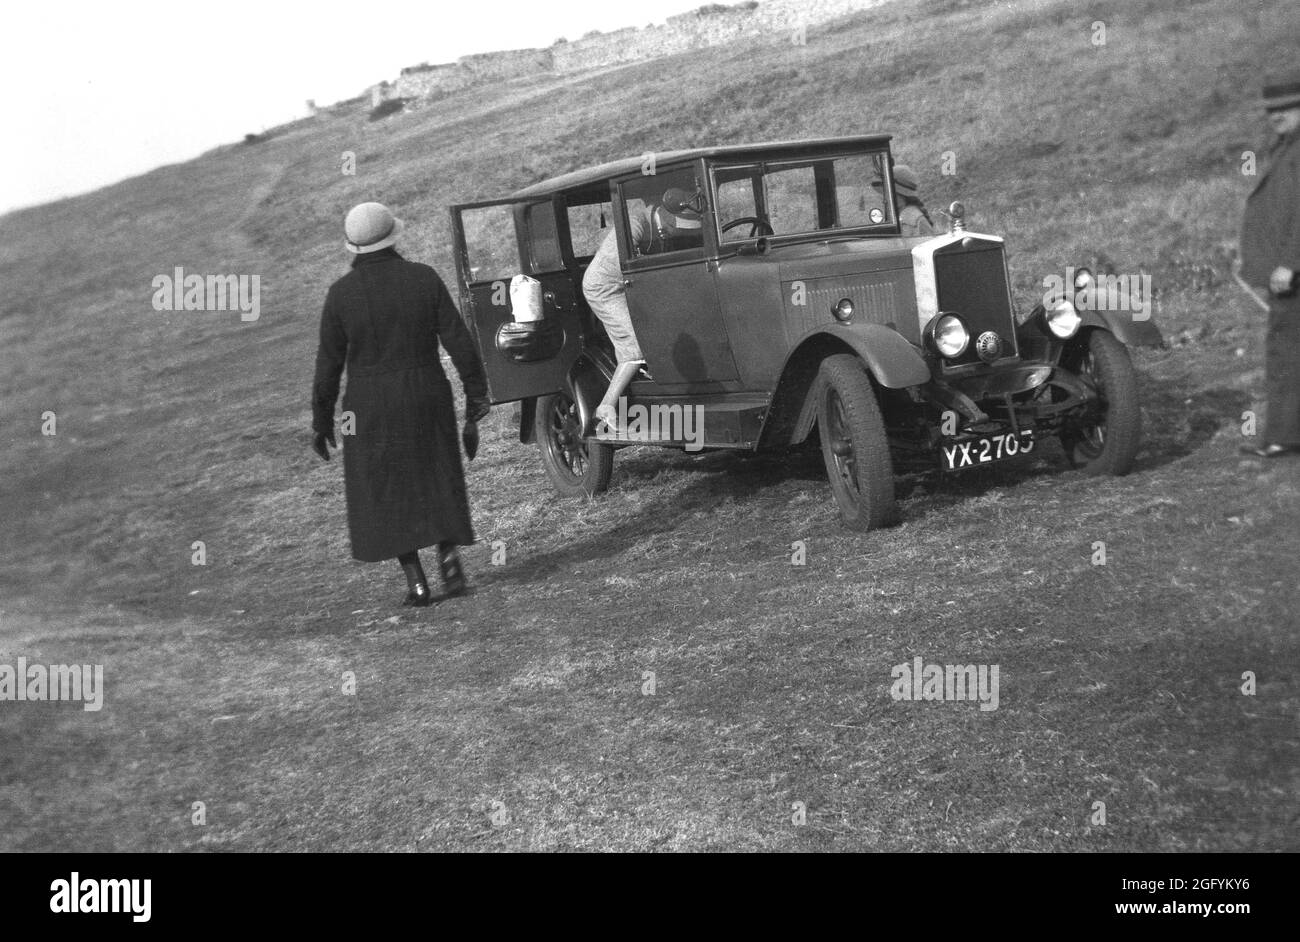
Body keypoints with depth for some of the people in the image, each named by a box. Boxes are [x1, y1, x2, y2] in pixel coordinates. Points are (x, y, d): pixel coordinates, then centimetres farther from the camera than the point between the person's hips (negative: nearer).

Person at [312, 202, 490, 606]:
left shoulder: (341, 293, -7)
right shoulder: (425, 278, -4)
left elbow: (328, 364, -3)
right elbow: (459, 342, -5)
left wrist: (322, 421, 6)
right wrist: (476, 392, 3)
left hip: (370, 406, -1)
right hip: (427, 397, 2)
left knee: (385, 490, 10)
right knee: (436, 479, 18)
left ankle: (415, 580, 6)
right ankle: (449, 552, 0)